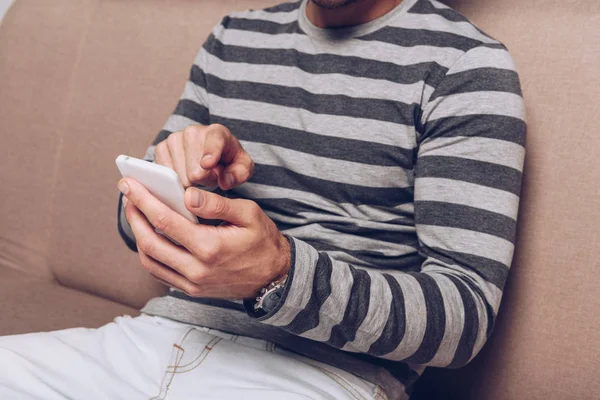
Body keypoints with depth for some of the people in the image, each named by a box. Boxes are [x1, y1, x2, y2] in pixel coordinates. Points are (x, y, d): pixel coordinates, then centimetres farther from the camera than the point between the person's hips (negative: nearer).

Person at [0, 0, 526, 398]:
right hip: (159, 334, 6)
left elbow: (468, 314, -9)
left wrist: (281, 276, -24)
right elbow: (137, 222, 19)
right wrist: (175, 173, -5)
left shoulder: (466, 66, -2)